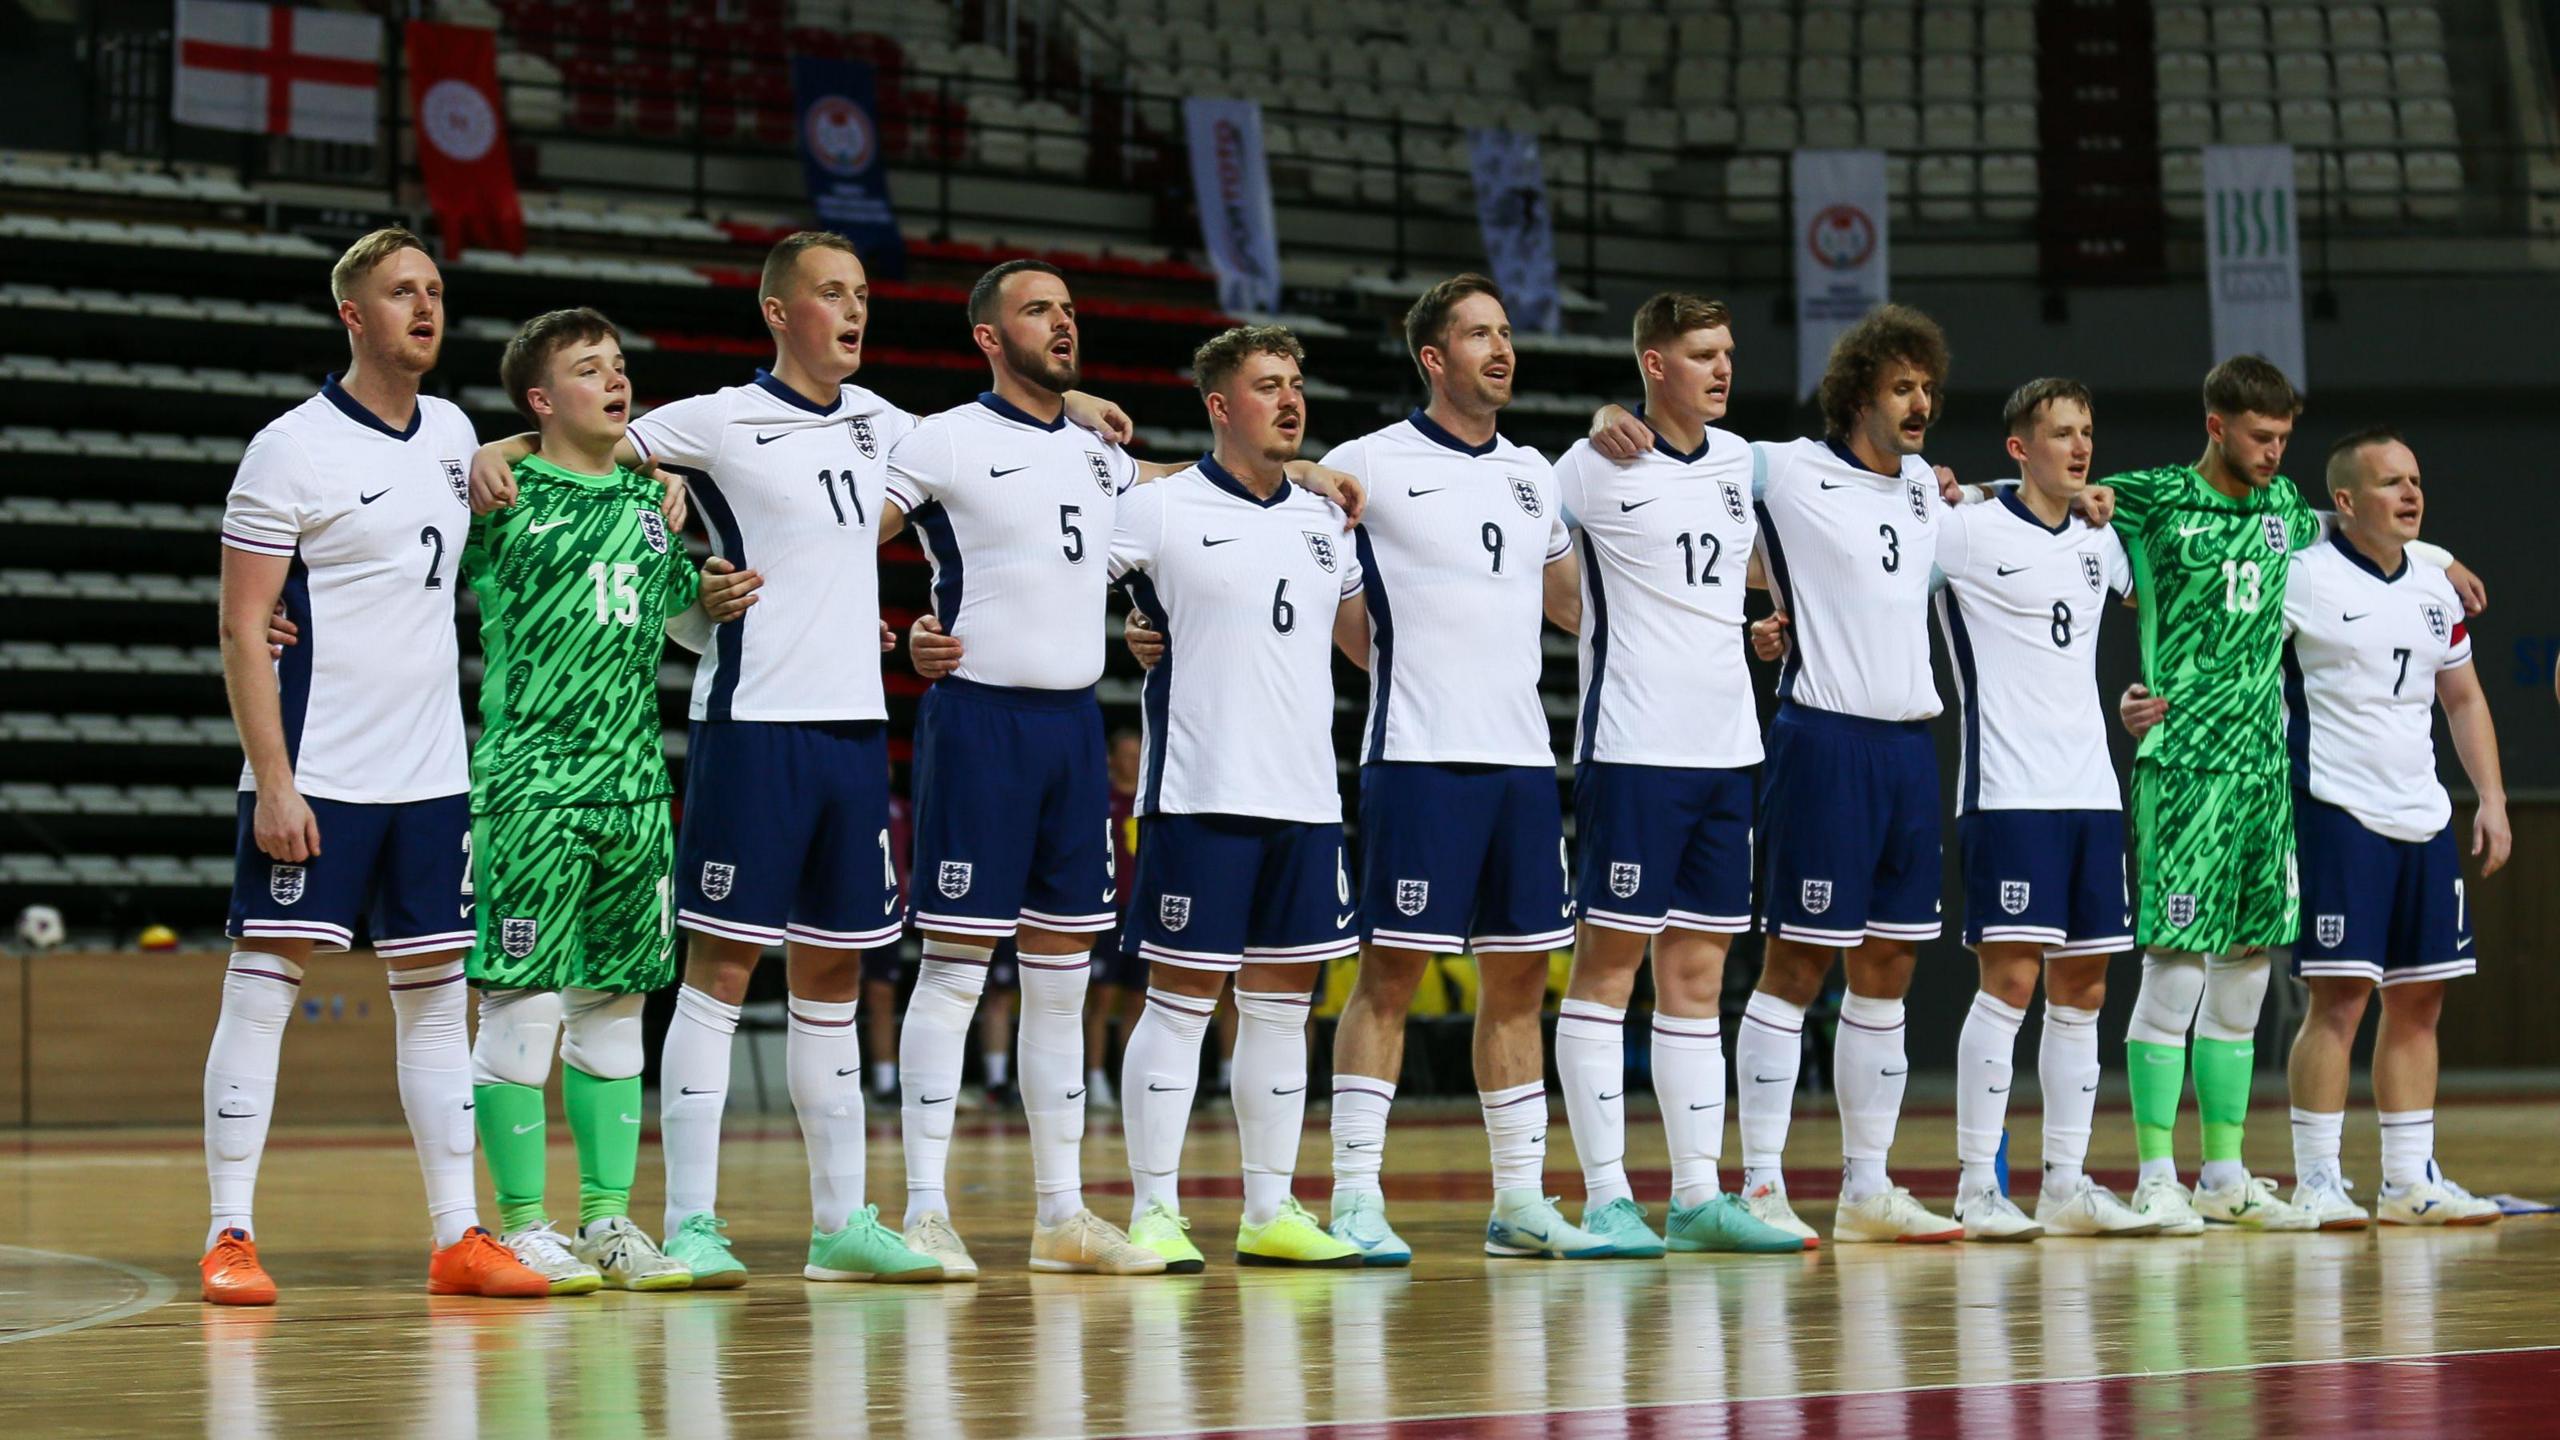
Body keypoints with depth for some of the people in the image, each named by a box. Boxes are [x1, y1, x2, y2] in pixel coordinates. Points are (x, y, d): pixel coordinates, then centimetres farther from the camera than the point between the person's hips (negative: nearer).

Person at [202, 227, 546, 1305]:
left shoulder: (454, 435, 11)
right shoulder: (292, 449, -9)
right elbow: (243, 627, -11)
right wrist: (273, 783, -17)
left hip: (431, 774, 7)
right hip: (315, 777, -7)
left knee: (437, 995, 7)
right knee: (262, 989, -6)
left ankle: (458, 1238, 10)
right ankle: (229, 1237, -3)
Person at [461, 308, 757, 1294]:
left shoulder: (650, 499, 13)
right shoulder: (501, 498, -4)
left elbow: (679, 609, 27)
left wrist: (715, 599, 6)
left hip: (633, 784, 6)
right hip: (529, 784, -6)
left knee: (615, 1002, 9)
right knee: (524, 1003, -6)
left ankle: (608, 1218, 15)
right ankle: (522, 1223, 1)